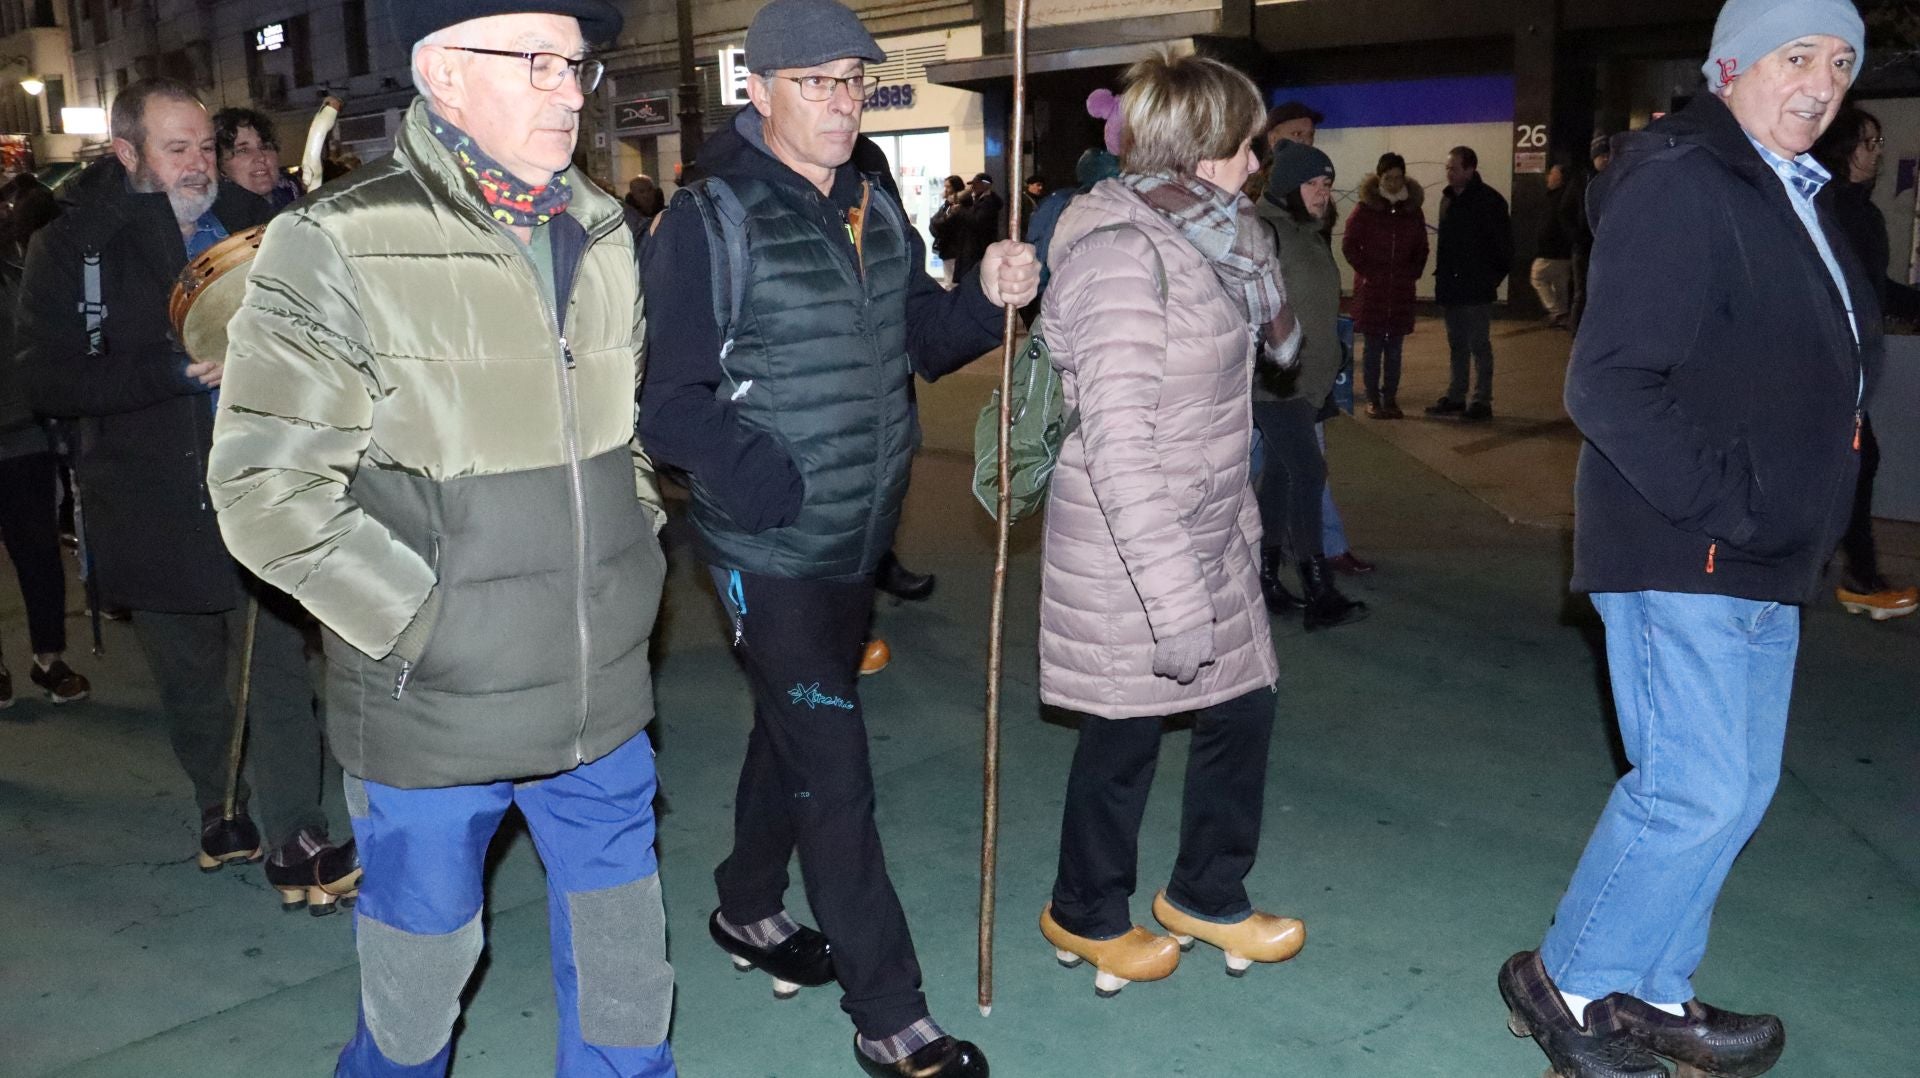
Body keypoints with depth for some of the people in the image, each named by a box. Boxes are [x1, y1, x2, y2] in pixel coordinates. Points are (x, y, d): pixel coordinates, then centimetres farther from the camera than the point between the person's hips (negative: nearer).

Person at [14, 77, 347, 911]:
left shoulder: (252, 226, 4)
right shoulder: (70, 249, -2)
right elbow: (47, 380, -11)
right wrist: (175, 369, -20)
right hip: (152, 506, 0)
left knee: (279, 667, -3)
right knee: (188, 679, 15)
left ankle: (295, 842, 4)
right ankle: (219, 809, 36)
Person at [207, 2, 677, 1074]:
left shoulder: (603, 233, 5)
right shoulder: (339, 249, -14)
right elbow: (267, 492, -15)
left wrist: (634, 558, 8)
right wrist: (423, 626, -15)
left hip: (605, 695, 5)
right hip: (433, 708, -4)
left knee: (622, 954, 18)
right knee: (424, 956, 17)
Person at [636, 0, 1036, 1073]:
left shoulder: (877, 206, 7)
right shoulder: (711, 220, -13)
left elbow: (920, 341, 13)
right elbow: (666, 398, -16)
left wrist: (986, 298, -6)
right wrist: (754, 471, -30)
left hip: (860, 538, 7)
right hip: (772, 550, -7)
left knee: (798, 733, 22)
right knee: (835, 772, -5)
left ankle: (749, 908, 44)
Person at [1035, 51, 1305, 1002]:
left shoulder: (1206, 237, 6)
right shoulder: (1119, 253, -21)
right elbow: (1117, 444, -27)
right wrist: (1174, 601, -28)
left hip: (1208, 530, 8)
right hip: (1129, 549, -8)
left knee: (1242, 708, 15)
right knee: (1125, 734, 7)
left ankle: (1205, 897, 35)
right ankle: (1086, 915, 31)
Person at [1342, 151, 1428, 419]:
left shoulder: (1413, 209, 7)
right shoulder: (1365, 208, -4)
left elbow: (1421, 247, 14)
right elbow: (1349, 245, -2)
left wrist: (1414, 272, 2)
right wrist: (1366, 270, -7)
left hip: (1401, 289, 3)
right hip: (1371, 288, -3)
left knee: (1395, 348, 6)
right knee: (1372, 347, 0)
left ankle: (1390, 398, 13)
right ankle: (1372, 399, 7)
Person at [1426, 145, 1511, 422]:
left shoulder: (1489, 200, -11)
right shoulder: (1448, 198, 10)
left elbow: (1503, 244, -11)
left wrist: (1494, 277, -9)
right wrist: (1441, 273, 8)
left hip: (1476, 288, -7)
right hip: (1451, 287, 7)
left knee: (1479, 345, -2)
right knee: (1456, 345, 14)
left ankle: (1482, 402, 4)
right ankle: (1455, 397, 22)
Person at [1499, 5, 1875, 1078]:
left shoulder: (1795, 196, 16)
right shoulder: (1679, 183, -14)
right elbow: (1610, 384, -22)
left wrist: (1802, 526, 8)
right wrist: (1724, 508, -21)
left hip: (1763, 558, 10)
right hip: (1682, 554, -10)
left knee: (1736, 787, 14)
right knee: (1697, 788, -7)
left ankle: (1652, 991, 28)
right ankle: (1567, 981, 13)